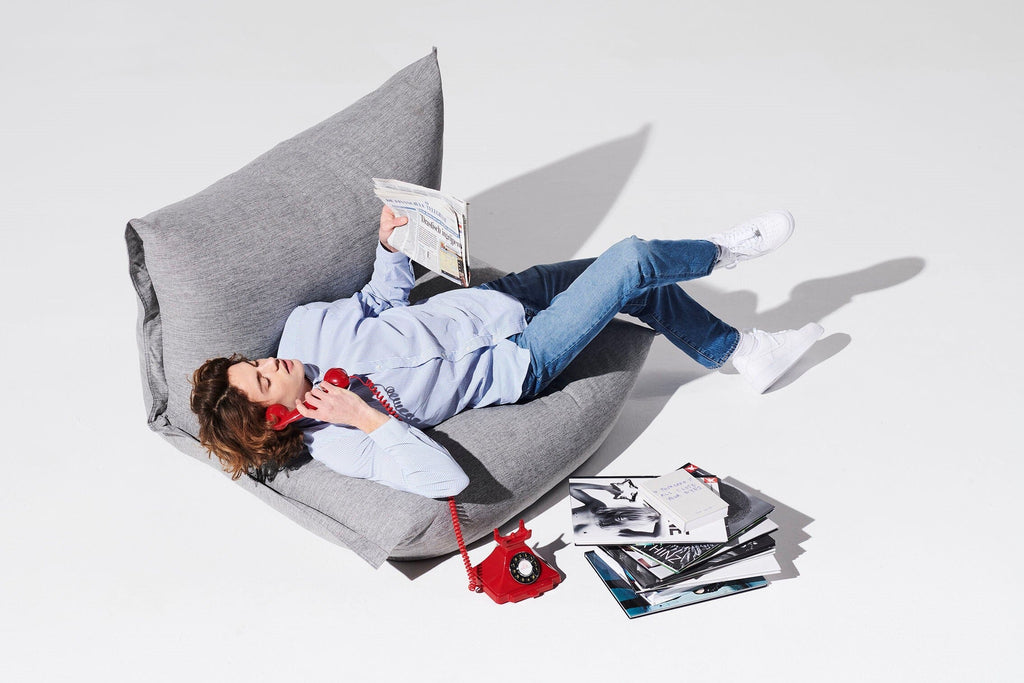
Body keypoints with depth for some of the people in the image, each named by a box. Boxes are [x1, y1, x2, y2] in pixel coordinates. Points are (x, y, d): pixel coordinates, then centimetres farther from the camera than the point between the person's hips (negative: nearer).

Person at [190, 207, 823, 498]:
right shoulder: (337, 444, -27)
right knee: (633, 260, -9)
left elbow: (385, 297, 9)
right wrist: (367, 418, -40)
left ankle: (742, 350, 37)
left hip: (486, 300, 7)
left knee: (643, 287, 12)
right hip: (517, 362, -7)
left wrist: (388, 243, -8)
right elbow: (447, 479, -37)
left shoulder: (303, 327, -7)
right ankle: (721, 250, 26)